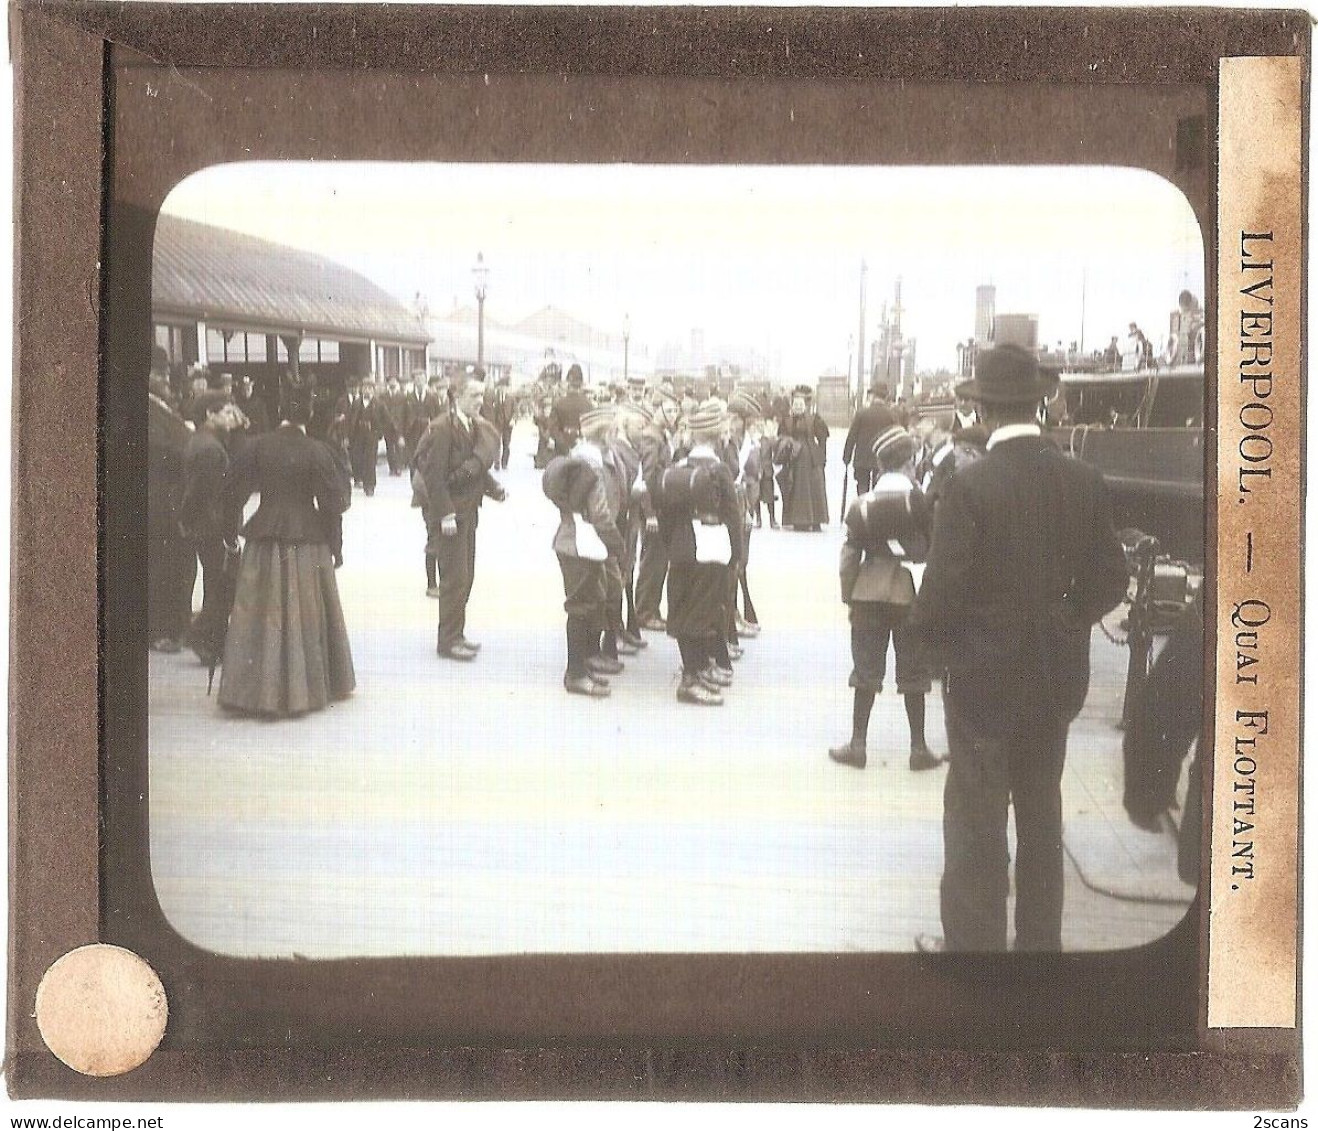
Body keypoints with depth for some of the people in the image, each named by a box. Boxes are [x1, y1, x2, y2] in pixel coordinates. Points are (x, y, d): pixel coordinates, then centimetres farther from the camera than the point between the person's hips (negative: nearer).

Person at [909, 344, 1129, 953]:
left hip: (984, 678, -5)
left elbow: (942, 592, -19)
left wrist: (936, 644, 1)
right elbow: (1107, 582, -1)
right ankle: (1039, 939, 29)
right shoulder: (1084, 481, -5)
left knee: (977, 827, 7)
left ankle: (974, 942, 16)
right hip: (1057, 677, 5)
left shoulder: (971, 485, -19)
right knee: (1041, 816, 18)